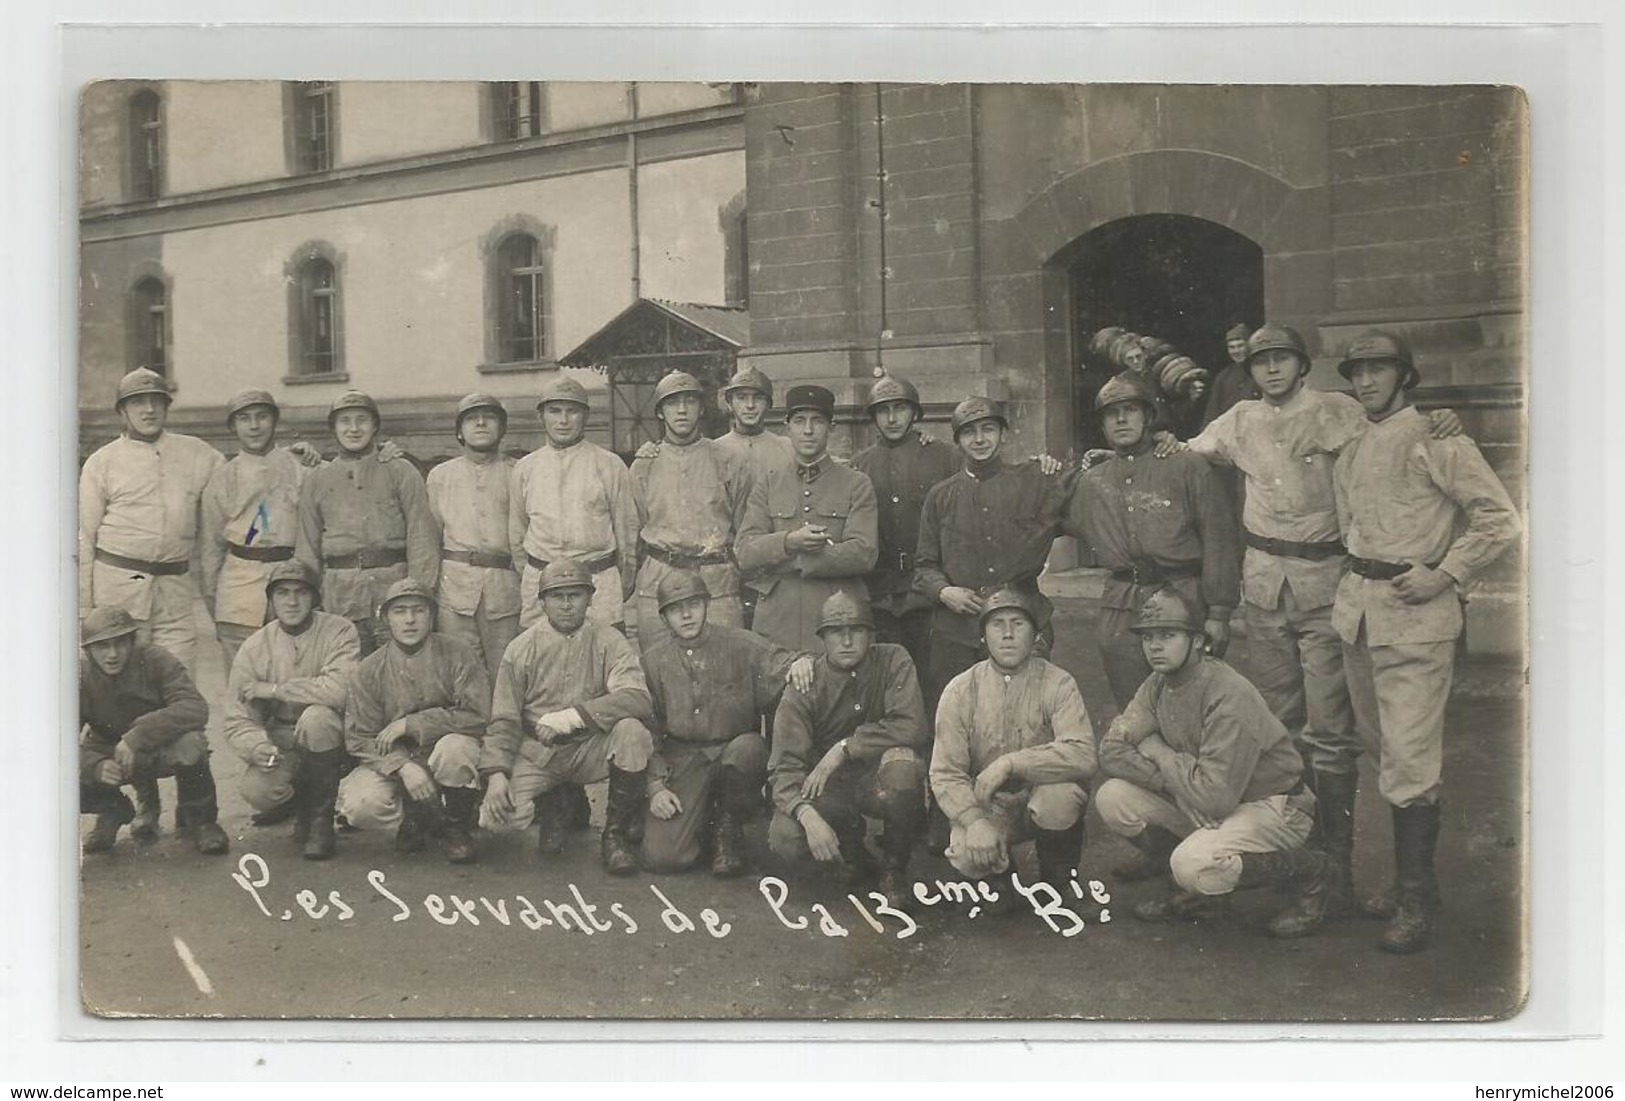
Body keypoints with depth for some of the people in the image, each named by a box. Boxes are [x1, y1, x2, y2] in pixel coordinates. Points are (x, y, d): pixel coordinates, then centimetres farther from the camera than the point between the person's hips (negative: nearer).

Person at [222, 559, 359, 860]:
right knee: (256, 792, -27)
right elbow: (236, 719, -4)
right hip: (279, 740, 2)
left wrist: (273, 689, -19)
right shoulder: (254, 647, -2)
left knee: (317, 717, -35)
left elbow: (340, 689, -28)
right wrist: (257, 747, -27)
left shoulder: (339, 631, -10)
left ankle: (320, 817, -13)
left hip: (330, 738, -2)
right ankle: (296, 796, 13)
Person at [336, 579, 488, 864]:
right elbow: (360, 738, -6)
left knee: (454, 747, -36)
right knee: (359, 805, -27)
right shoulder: (369, 669, -3)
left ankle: (455, 827, -8)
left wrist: (410, 725, -19)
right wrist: (404, 767, -24)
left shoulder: (458, 654, -7)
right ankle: (414, 820, 8)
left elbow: (476, 715, -16)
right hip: (392, 762, 1)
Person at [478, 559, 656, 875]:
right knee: (496, 814, -23)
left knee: (632, 731, -32)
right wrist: (496, 774, -17)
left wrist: (572, 716, -28)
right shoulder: (521, 649, -1)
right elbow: (503, 721, -1)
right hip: (536, 752, 1)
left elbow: (637, 698, -21)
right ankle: (549, 809, 16)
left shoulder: (608, 641, -5)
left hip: (591, 748, 0)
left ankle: (616, 834, -11)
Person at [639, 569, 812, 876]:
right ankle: (702, 825, 20)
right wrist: (655, 786, -5)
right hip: (681, 761, 1)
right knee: (661, 857, -18)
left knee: (747, 747, -38)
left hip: (736, 751, 0)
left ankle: (728, 829, -7)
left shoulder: (740, 644, -1)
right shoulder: (653, 661, 4)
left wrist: (798, 661, -37)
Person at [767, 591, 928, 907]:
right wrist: (808, 815, -36)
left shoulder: (893, 661, -9)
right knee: (786, 839, -28)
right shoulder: (804, 686, -10)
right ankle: (852, 849, 10)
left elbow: (910, 727, -23)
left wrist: (843, 749, -25)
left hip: (877, 778, -1)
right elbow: (784, 765, -17)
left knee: (902, 762, -36)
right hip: (828, 786, 1)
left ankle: (894, 869, -11)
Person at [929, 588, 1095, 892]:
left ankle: (1055, 885, -4)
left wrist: (1010, 762, -31)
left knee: (1060, 796, -35)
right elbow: (945, 773, -8)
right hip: (987, 805, 1)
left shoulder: (1057, 683, -9)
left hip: (1041, 793, -1)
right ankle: (1000, 873, 11)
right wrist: (975, 820, -26)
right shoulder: (960, 691, -4)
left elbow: (1083, 756, -25)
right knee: (966, 856, -29)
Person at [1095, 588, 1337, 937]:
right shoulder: (1158, 685, -1)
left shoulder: (1230, 695, -26)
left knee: (1194, 865, -33)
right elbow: (1111, 751, -7)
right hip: (1198, 806, 8)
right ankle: (1196, 888, 9)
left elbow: (1215, 797, -31)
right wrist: (1173, 777, -22)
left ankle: (1311, 872, -5)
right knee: (1113, 798, -10)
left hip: (1274, 808, -7)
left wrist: (1158, 752, -17)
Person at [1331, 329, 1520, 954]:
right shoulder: (1351, 452, 15)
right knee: (1382, 751, 12)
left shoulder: (1433, 439, -7)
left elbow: (1500, 520, -10)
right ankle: (1409, 882, 23)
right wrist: (1357, 583, 15)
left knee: (1408, 762, -7)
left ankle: (1416, 902, 2)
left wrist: (1443, 575, -13)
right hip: (1358, 608, 8)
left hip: (1415, 616, -8)